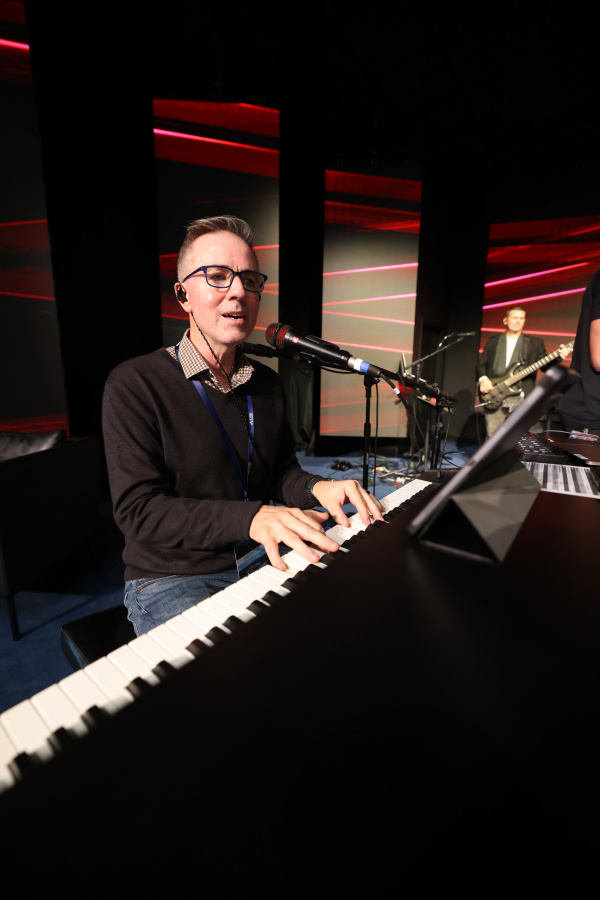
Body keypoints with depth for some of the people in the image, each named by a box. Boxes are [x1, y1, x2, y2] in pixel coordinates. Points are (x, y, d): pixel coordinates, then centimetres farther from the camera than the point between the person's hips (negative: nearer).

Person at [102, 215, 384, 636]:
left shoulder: (267, 384, 8)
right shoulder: (134, 384, -12)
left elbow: (280, 472, 11)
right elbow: (138, 509, -19)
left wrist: (317, 488, -13)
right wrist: (251, 518, -32)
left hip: (258, 563, 6)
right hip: (172, 580, -5)